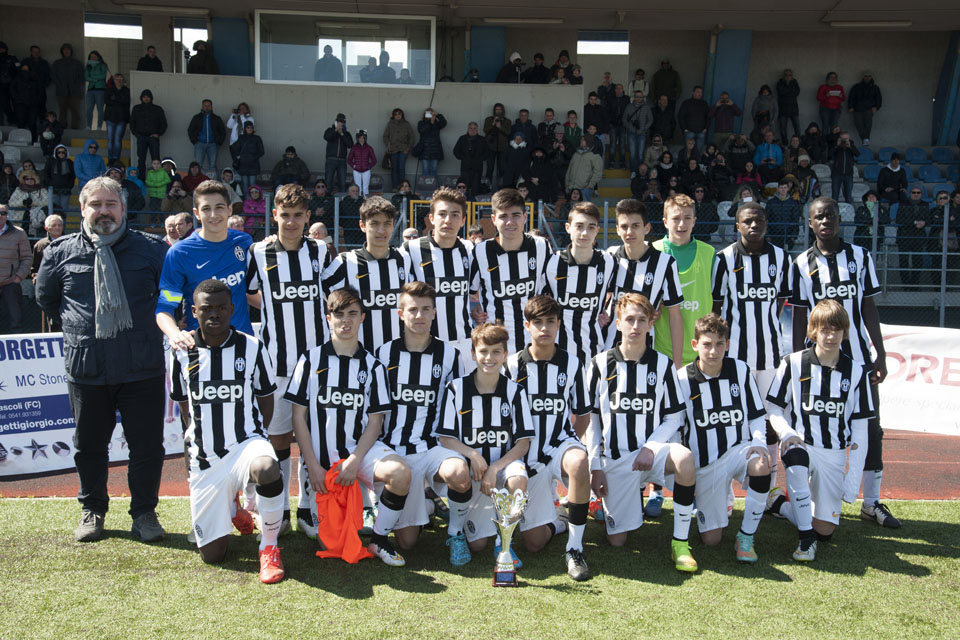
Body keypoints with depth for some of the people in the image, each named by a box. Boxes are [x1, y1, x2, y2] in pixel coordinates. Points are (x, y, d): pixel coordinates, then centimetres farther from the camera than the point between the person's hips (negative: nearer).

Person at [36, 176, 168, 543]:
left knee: (147, 444, 4)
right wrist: (77, 325, 12)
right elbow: (45, 297, 20)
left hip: (142, 367, -1)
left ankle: (144, 512, 20)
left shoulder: (151, 249, 0)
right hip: (86, 368, 2)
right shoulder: (61, 252, 4)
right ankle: (92, 511, 32)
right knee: (89, 444, 14)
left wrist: (149, 322, 6)